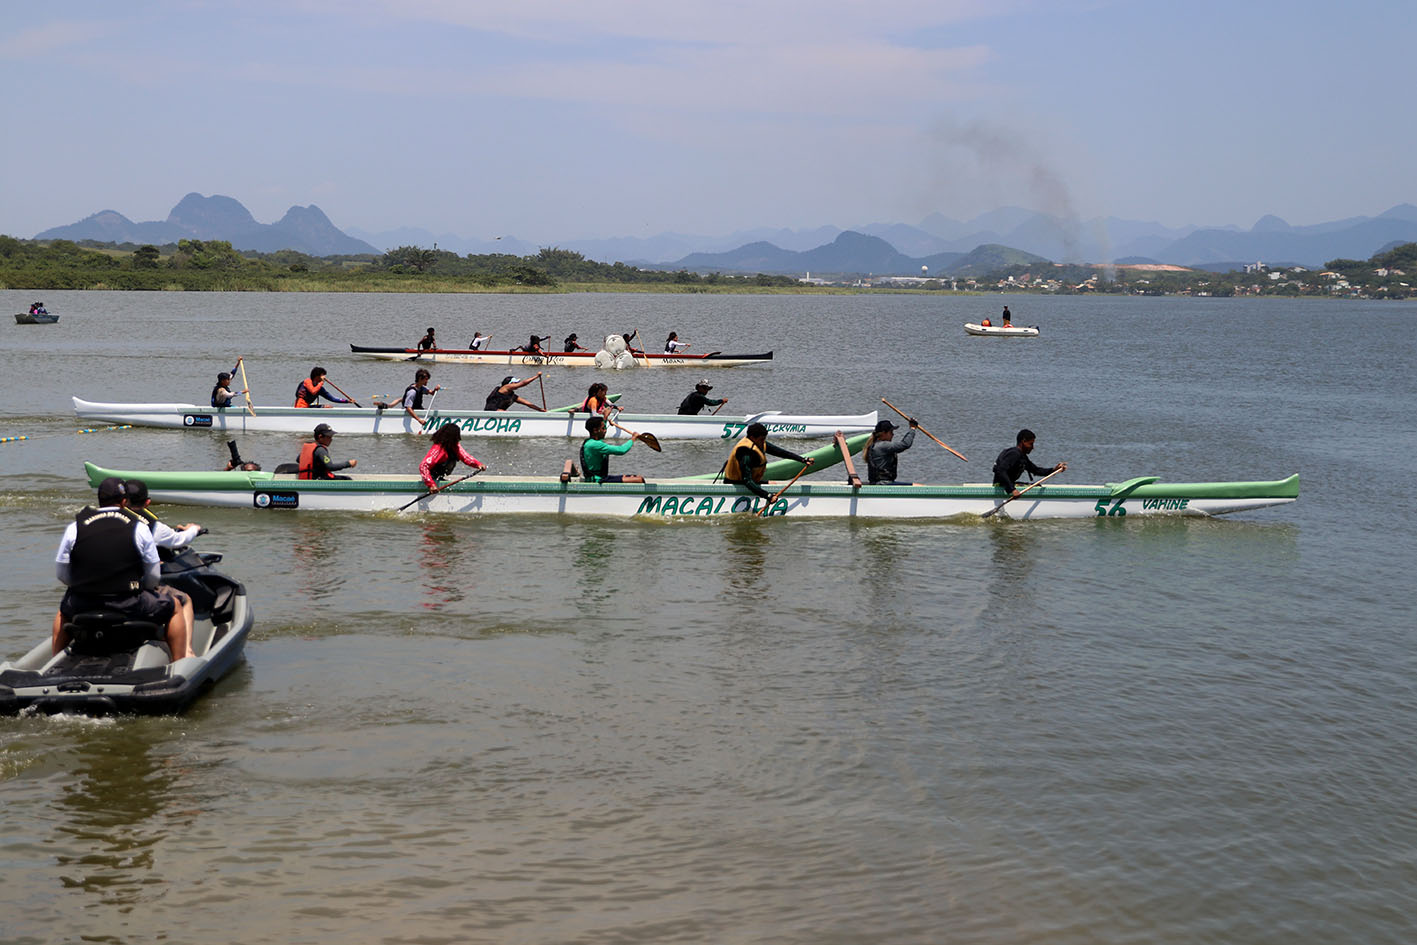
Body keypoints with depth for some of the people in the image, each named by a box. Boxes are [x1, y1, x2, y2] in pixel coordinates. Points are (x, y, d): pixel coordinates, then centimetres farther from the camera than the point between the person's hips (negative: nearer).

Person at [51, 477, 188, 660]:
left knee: (64, 610, 38)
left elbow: (62, 575, 5)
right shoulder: (139, 529, -4)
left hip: (82, 606, 3)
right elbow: (153, 577, 0)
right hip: (129, 607, -3)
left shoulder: (74, 528, 1)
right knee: (174, 608, 22)